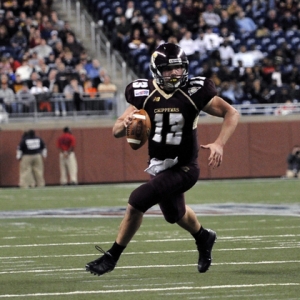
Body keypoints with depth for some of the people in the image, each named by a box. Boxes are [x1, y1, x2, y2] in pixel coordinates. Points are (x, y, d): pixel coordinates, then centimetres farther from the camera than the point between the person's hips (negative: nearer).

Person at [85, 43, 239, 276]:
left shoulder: (194, 92, -17)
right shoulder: (144, 94, -8)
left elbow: (231, 113, -12)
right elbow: (116, 131, -5)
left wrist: (219, 144, -26)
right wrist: (125, 124, -29)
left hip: (182, 168, -5)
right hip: (159, 166, 5)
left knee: (137, 202, -19)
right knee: (175, 214, 26)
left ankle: (112, 257, -3)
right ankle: (203, 237, 60)